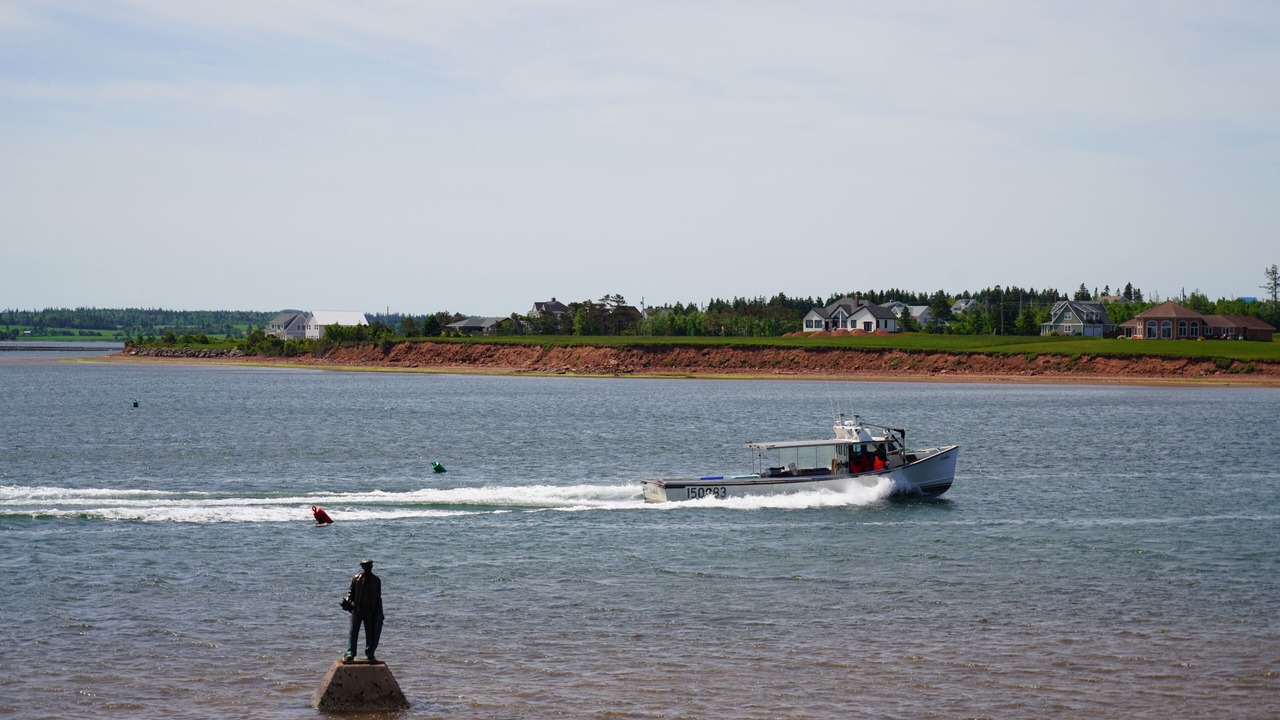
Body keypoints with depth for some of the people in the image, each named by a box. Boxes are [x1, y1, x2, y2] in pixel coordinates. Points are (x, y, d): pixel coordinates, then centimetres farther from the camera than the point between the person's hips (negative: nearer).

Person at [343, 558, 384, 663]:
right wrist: (347, 601, -14)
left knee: (371, 634, 6)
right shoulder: (356, 579, 3)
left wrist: (379, 613, 8)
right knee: (353, 632, -4)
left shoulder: (376, 580, 7)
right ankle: (350, 654, -3)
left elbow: (378, 597, 10)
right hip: (357, 610, -1)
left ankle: (369, 654, 16)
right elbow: (351, 592, 6)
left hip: (371, 611, 1)